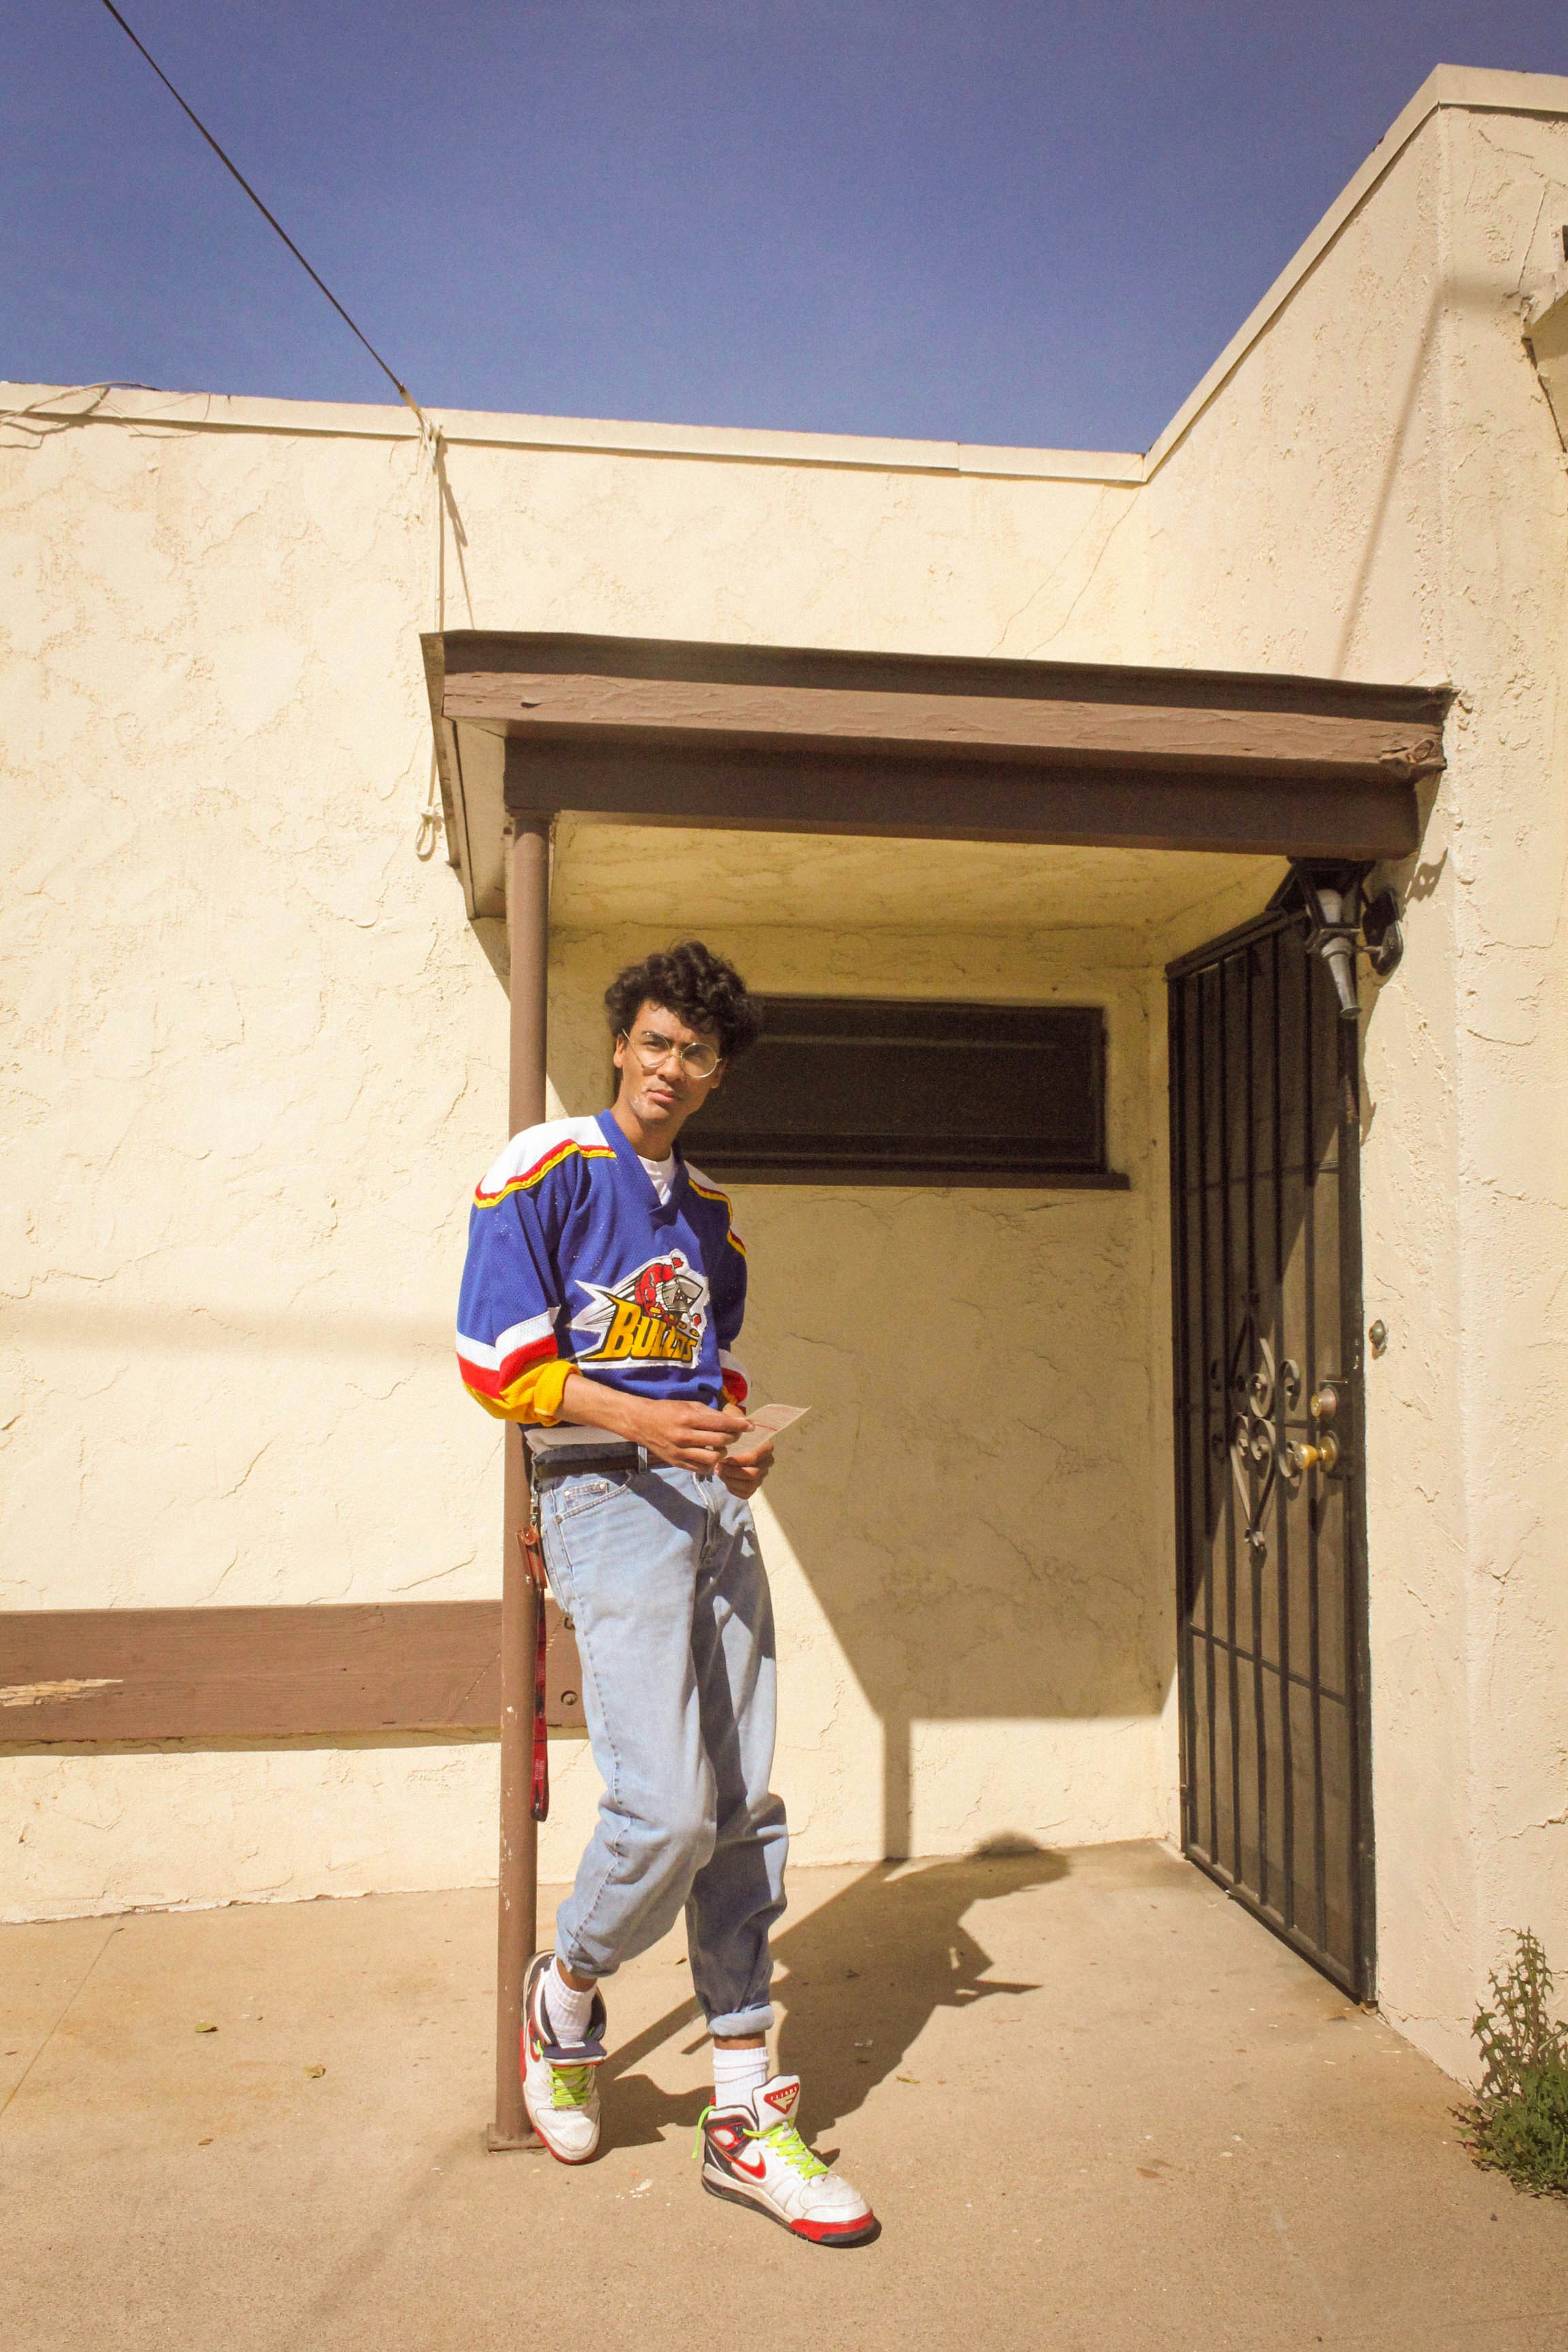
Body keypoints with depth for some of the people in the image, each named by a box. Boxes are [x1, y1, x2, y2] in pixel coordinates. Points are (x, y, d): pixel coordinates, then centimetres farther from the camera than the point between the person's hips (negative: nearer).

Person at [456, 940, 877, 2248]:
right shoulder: (544, 1171, -2)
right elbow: (497, 1362, -8)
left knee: (743, 1812, 5)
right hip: (606, 1497, -6)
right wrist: (637, 1419, -20)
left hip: (713, 1503, 6)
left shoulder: (710, 1215, 18)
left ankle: (745, 2116, 17)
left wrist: (741, 1440, 5)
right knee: (667, 1809, -14)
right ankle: (566, 1994, 18)